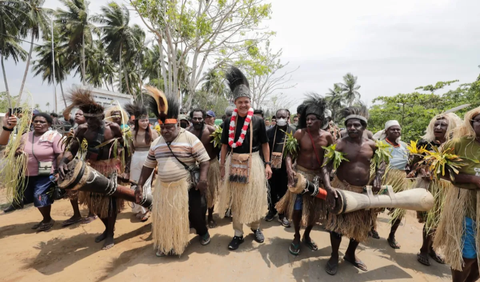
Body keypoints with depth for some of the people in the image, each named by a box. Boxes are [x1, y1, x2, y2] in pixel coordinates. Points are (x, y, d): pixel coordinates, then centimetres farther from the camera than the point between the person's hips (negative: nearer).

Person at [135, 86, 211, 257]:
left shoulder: (190, 138, -12)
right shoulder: (156, 143, 6)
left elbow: (204, 160, -13)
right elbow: (148, 166, 12)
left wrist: (203, 179, -26)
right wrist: (140, 185, 7)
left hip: (187, 186, -5)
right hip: (164, 188, 5)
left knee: (195, 212, 7)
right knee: (165, 217, 14)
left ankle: (203, 232, 39)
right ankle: (167, 244, 37)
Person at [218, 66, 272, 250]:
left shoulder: (258, 121, -2)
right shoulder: (229, 122, 1)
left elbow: (264, 144, 3)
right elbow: (224, 146, 5)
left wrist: (267, 164, -2)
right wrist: (222, 166, 3)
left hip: (253, 162, -1)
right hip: (234, 163, 1)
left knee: (254, 197, 10)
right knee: (235, 199, 9)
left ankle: (255, 228, 35)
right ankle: (238, 234, 24)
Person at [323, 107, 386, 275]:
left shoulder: (372, 145, -2)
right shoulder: (340, 144, -15)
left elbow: (381, 162, 16)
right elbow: (326, 166, -22)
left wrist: (378, 177, -2)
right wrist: (328, 187, -37)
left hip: (364, 190, 4)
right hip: (342, 188, -4)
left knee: (361, 225, 16)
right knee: (337, 223, 3)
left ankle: (350, 254, 41)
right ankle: (334, 257, 26)